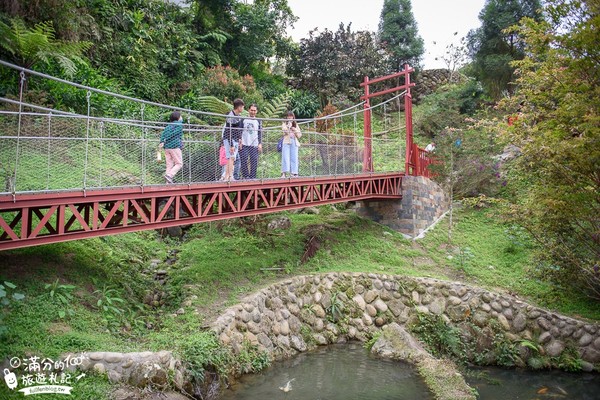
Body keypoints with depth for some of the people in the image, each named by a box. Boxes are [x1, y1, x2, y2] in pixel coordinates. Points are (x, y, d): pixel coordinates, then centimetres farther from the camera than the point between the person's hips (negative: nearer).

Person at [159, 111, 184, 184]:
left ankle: (168, 183, 3)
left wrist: (161, 141, -10)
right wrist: (164, 141, -18)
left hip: (167, 147, 7)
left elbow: (163, 133, 2)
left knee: (169, 165, 7)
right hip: (175, 146, -7)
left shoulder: (168, 125, 20)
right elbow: (173, 133, -12)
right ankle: (169, 175, -17)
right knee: (179, 164, 1)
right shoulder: (180, 125, 0)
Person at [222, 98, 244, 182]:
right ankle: (230, 177, -20)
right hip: (229, 139, -8)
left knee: (232, 159, 5)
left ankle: (226, 177, 8)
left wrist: (240, 138, 16)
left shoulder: (239, 115, 9)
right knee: (231, 157, -16)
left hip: (236, 140, 8)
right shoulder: (230, 117, -18)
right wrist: (231, 145, -23)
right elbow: (229, 132, -21)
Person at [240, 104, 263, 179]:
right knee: (244, 161, -4)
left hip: (254, 145, 1)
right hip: (244, 144, -1)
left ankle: (253, 176, 3)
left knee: (254, 161, -3)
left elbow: (260, 133, 11)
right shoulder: (244, 119, 8)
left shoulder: (258, 121, 12)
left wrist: (260, 144, 2)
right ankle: (245, 176, 4)